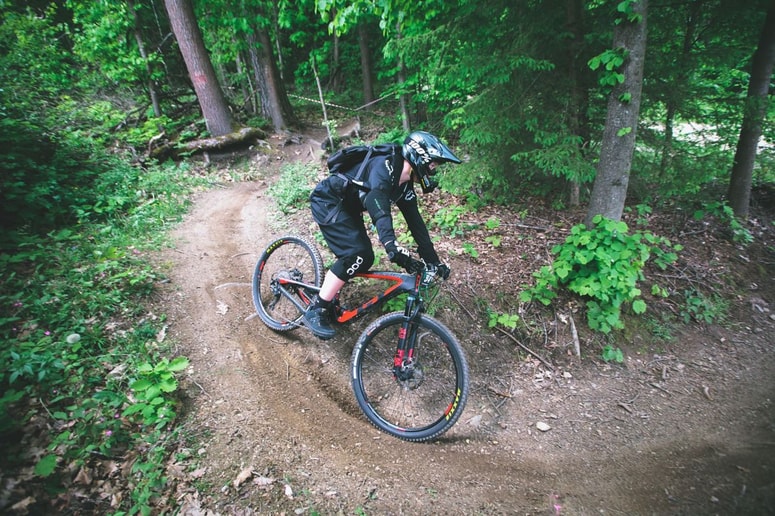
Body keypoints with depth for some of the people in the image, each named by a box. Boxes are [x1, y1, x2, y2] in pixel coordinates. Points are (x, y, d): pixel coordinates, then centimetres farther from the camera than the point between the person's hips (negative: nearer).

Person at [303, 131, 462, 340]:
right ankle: (315, 310, -12)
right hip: (327, 201, -9)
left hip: (347, 207, 9)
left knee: (365, 259, 2)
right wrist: (393, 247, -54)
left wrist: (434, 260, 0)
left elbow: (415, 222, 3)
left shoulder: (404, 185, 2)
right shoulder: (384, 167, -25)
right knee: (358, 254, -22)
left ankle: (326, 293, 21)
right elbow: (380, 211, -41)